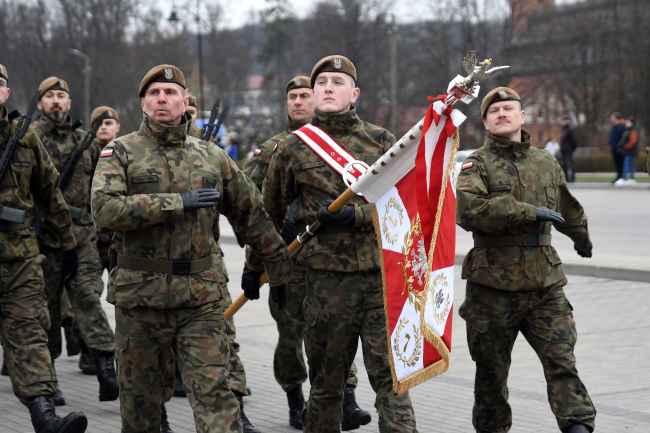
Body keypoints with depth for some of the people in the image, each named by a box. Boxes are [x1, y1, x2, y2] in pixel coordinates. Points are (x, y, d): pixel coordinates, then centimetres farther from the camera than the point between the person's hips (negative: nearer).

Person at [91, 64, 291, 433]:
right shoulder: (121, 153, 2)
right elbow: (105, 209, -16)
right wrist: (177, 203, -18)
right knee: (140, 396, 11)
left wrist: (280, 267, 20)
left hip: (203, 295, 1)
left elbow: (252, 214, 18)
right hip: (140, 293, -1)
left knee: (214, 390, -7)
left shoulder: (212, 157, 11)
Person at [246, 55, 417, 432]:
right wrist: (255, 266, 22)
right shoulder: (292, 150, 6)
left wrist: (356, 215, -12)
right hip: (327, 282, 0)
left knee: (391, 377, -4)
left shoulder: (381, 141, 8)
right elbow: (269, 215, 17)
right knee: (326, 383, 9)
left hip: (383, 277, 0)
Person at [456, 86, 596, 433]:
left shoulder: (546, 163, 12)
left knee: (562, 362, -9)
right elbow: (468, 210, -22)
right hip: (493, 286, -2)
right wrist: (528, 212, -22)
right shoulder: (477, 164, -2)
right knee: (492, 371, 9)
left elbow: (567, 209, 32)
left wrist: (581, 238, 47)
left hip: (545, 286, 3)